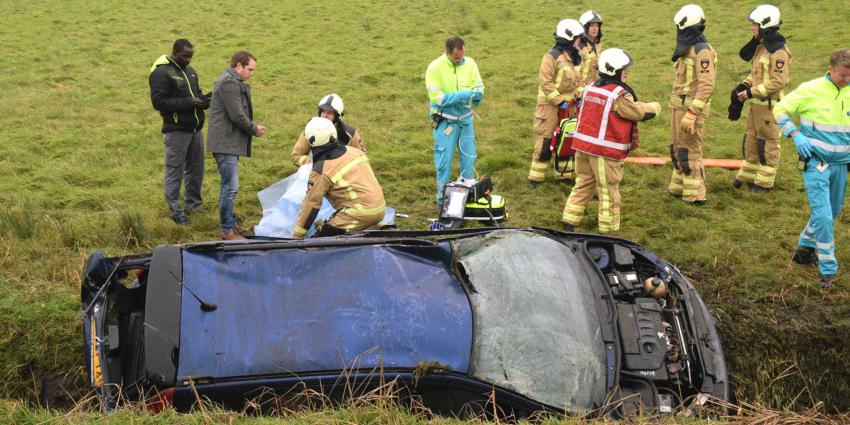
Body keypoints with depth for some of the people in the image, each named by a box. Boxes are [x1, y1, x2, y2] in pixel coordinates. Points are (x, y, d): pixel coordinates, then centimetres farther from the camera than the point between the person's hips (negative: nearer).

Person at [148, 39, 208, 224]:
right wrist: (188, 103, -23)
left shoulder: (190, 71, 15)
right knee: (175, 171, -1)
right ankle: (175, 211, 6)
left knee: (196, 169, 13)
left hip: (196, 130, 8)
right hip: (176, 131, -8)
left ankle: (193, 205, 26)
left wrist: (204, 100, 1)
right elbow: (158, 101, -18)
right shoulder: (161, 73, -11)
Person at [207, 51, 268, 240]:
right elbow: (237, 116, -20)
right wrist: (254, 129, -6)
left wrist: (253, 126, 7)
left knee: (229, 186, 18)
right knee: (230, 187, -8)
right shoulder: (229, 83, -16)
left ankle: (231, 223, 28)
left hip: (229, 143, 11)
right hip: (225, 143, -11)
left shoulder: (234, 82, 19)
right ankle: (227, 231, -4)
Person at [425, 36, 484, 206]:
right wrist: (460, 96, -28)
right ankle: (442, 197, 14)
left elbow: (479, 87, 4)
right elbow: (436, 97, -18)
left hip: (465, 120, 4)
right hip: (445, 120, -4)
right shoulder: (435, 67, -14)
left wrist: (477, 94, -20)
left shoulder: (470, 63, -3)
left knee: (469, 158, 12)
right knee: (444, 160, 1)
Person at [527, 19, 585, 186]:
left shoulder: (576, 57, 9)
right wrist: (559, 102, -20)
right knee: (545, 142, -4)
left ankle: (564, 173, 28)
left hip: (569, 105, 8)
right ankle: (536, 177, 5)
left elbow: (578, 79, 18)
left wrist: (579, 97, 3)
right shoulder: (552, 57, -18)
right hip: (550, 105, -8)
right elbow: (545, 83, -20)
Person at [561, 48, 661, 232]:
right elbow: (639, 112, -4)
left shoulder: (589, 88, 7)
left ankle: (569, 221, 17)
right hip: (605, 151, -7)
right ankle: (608, 229, 13)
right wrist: (655, 107, 14)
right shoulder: (619, 95, -15)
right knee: (609, 190, 5)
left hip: (582, 146, 7)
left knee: (583, 183, 17)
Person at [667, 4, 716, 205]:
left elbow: (707, 86, -23)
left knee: (689, 152, -4)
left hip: (692, 108, -9)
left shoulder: (702, 51, -16)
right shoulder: (687, 49, 14)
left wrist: (691, 114, -27)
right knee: (677, 149, 17)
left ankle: (695, 195, 3)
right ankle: (679, 188, 28)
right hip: (680, 106, 10)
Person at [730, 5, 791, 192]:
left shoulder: (778, 52, -19)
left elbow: (779, 82, -23)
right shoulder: (761, 47, 11)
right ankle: (748, 176, 28)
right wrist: (744, 85, 3)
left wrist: (751, 92, -22)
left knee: (768, 143, 2)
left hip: (769, 105, -9)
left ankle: (765, 181, 12)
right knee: (751, 140, 16)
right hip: (756, 103, 9)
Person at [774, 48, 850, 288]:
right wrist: (796, 135, -14)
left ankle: (805, 248, 39)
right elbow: (780, 109, -2)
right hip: (816, 162, -5)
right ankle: (828, 270, -2)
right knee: (823, 215, -11)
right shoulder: (811, 90, -11)